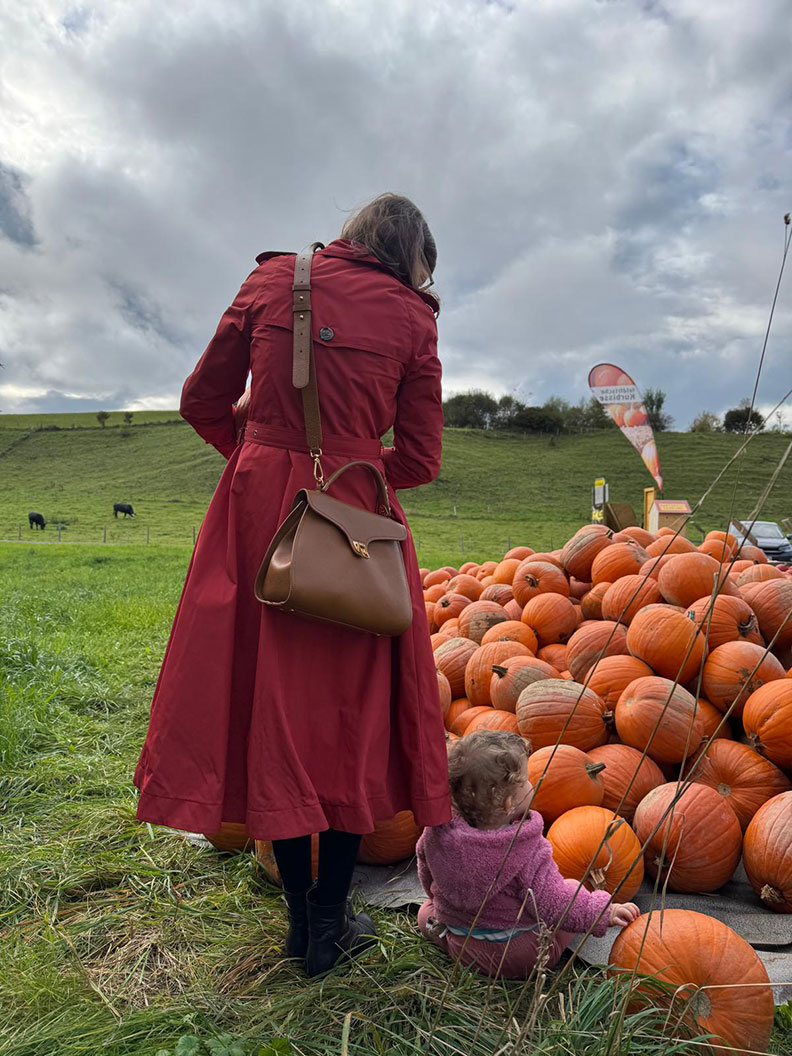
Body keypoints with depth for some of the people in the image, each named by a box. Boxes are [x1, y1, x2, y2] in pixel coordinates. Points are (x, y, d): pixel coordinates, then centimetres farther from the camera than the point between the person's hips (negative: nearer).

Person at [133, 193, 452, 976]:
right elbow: (419, 460, -1)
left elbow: (202, 402, 8)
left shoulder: (272, 280, 7)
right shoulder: (411, 317, 3)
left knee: (269, 702, 12)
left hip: (258, 510, 2)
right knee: (352, 713, 12)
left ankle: (299, 915, 26)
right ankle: (330, 922, 24)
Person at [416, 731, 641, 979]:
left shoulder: (436, 834, -19)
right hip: (523, 956, -4)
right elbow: (554, 906, -26)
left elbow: (428, 880, 0)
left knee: (427, 911, 32)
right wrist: (605, 911, -13)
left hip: (461, 949, 4)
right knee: (573, 885, 15)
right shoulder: (525, 849, -33)